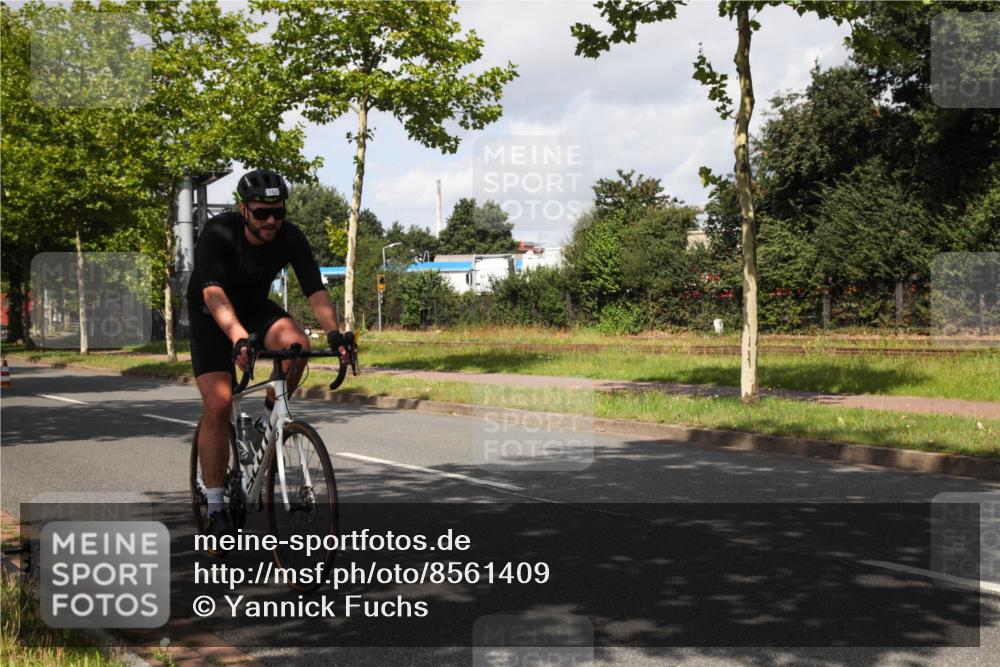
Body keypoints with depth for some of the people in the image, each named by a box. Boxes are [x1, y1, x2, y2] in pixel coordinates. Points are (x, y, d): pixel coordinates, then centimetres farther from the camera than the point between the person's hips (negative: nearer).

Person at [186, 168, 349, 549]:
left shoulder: (290, 238, -19)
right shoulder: (217, 234, -29)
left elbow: (315, 290, -24)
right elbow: (213, 292, -42)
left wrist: (334, 333, -43)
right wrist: (238, 338, -58)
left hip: (256, 307, 3)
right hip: (211, 316, -3)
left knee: (297, 345, -30)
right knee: (218, 404, -17)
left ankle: (268, 420, -4)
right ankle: (216, 508, -6)